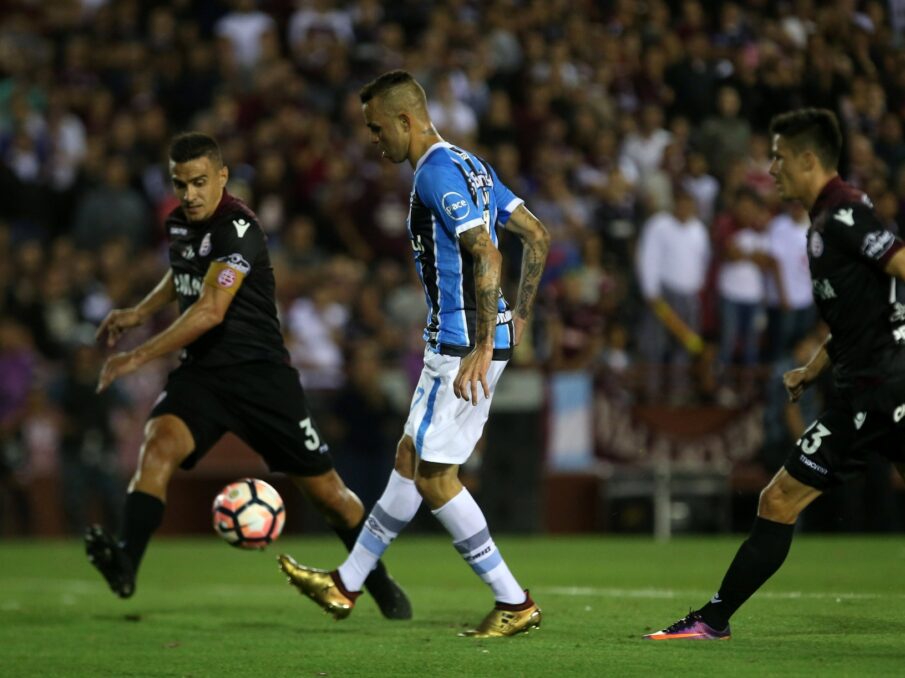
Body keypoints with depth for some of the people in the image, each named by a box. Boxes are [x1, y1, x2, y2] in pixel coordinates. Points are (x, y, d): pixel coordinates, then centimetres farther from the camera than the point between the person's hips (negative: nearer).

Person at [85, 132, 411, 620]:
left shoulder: (237, 228, -20)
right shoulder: (178, 222, 6)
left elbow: (211, 310, -31)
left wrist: (139, 356, -31)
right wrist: (140, 311, 15)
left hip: (259, 372, -5)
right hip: (200, 373, 5)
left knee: (324, 488, 3)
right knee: (158, 445, -26)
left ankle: (380, 584, 24)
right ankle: (124, 564, -39)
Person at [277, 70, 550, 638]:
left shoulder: (437, 175, -16)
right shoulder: (470, 165, 14)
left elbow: (487, 257, -25)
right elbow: (537, 235, 17)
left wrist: (482, 348, -26)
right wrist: (521, 317, 19)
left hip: (461, 347, -10)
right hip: (459, 343, 10)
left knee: (434, 476, -4)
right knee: (410, 460, 16)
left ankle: (515, 603, 0)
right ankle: (346, 585, 26)